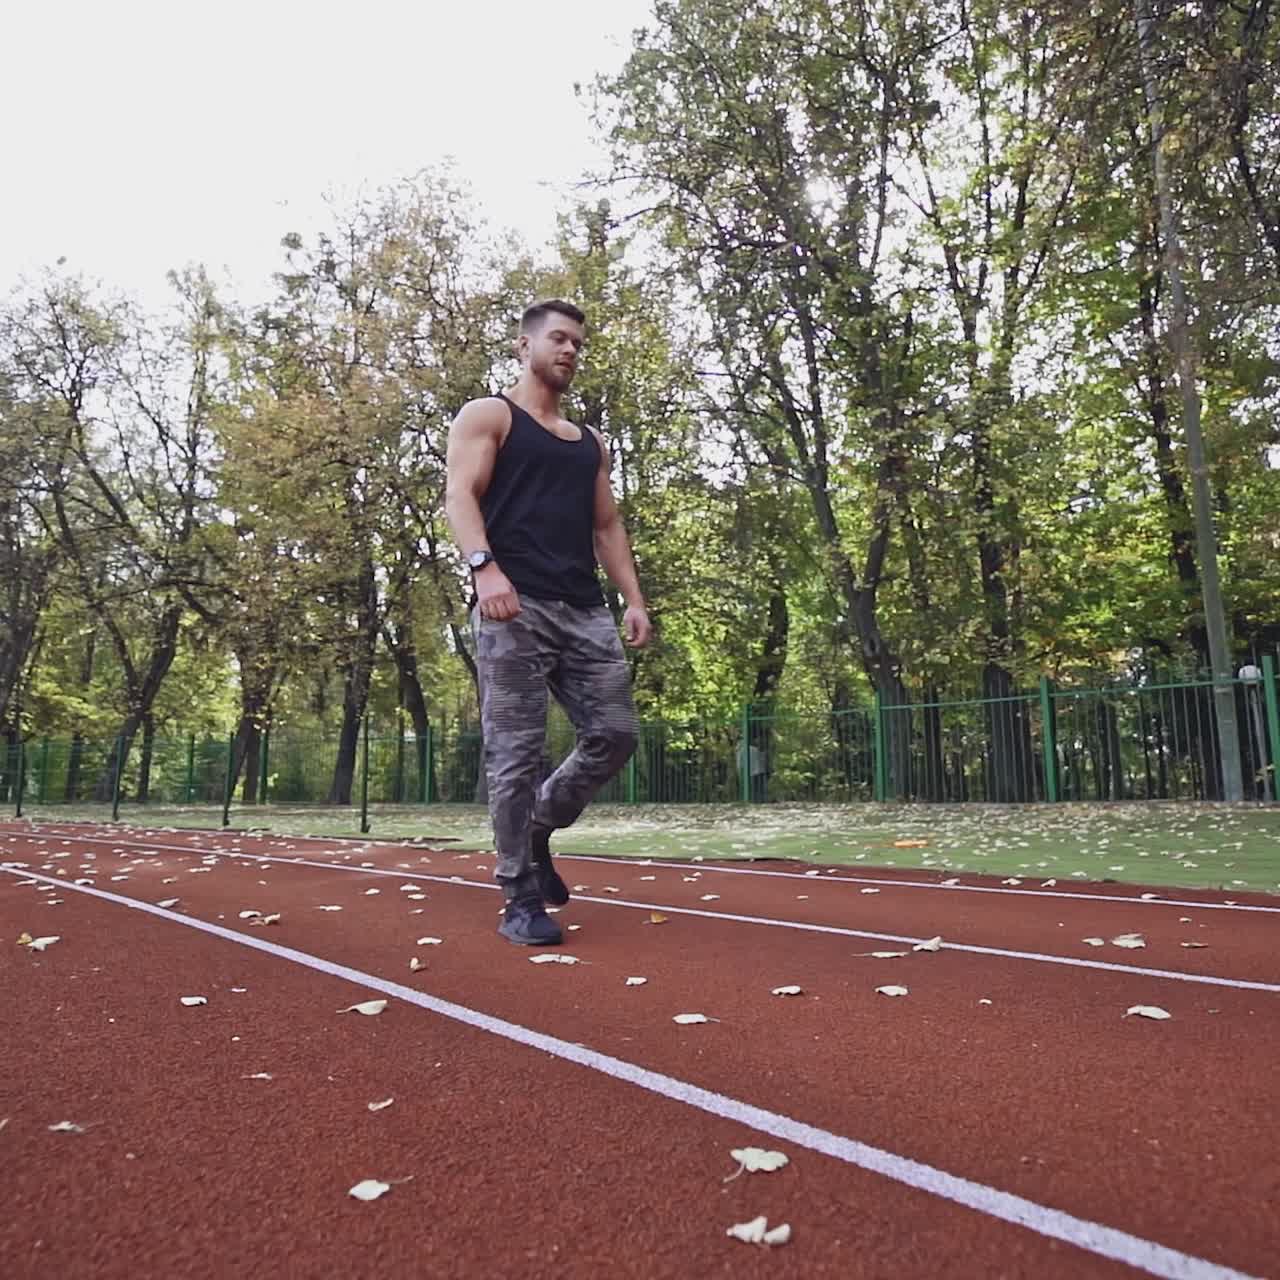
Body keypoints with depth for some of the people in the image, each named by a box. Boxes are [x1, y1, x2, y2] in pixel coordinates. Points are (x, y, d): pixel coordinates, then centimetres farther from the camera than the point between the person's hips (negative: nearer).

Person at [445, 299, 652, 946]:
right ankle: (520, 897, 6)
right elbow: (460, 493, -5)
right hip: (515, 606, -6)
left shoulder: (590, 442, 27)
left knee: (614, 735, 1)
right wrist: (484, 567, -24)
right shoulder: (487, 416, 9)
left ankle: (537, 833, 24)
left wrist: (633, 597, 10)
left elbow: (607, 525, 24)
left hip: (585, 610, 6)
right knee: (517, 752, -6)